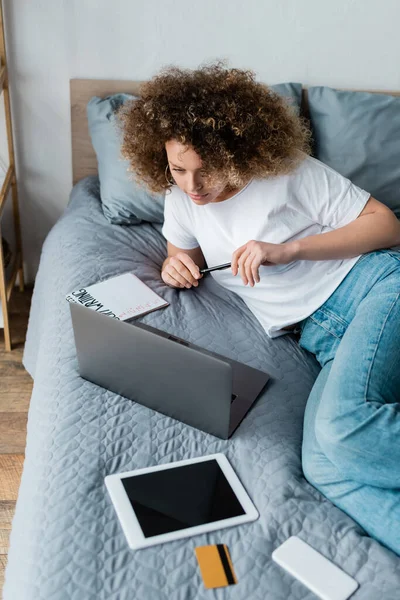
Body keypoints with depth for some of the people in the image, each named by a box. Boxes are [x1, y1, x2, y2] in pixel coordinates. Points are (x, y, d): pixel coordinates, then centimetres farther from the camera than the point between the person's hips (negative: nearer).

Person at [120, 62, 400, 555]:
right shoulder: (181, 199, 11)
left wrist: (289, 249, -14)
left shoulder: (289, 173, -3)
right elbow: (182, 254, 30)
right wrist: (173, 267, 3)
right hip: (320, 334, 4)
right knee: (326, 469, -26)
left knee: (341, 423, -34)